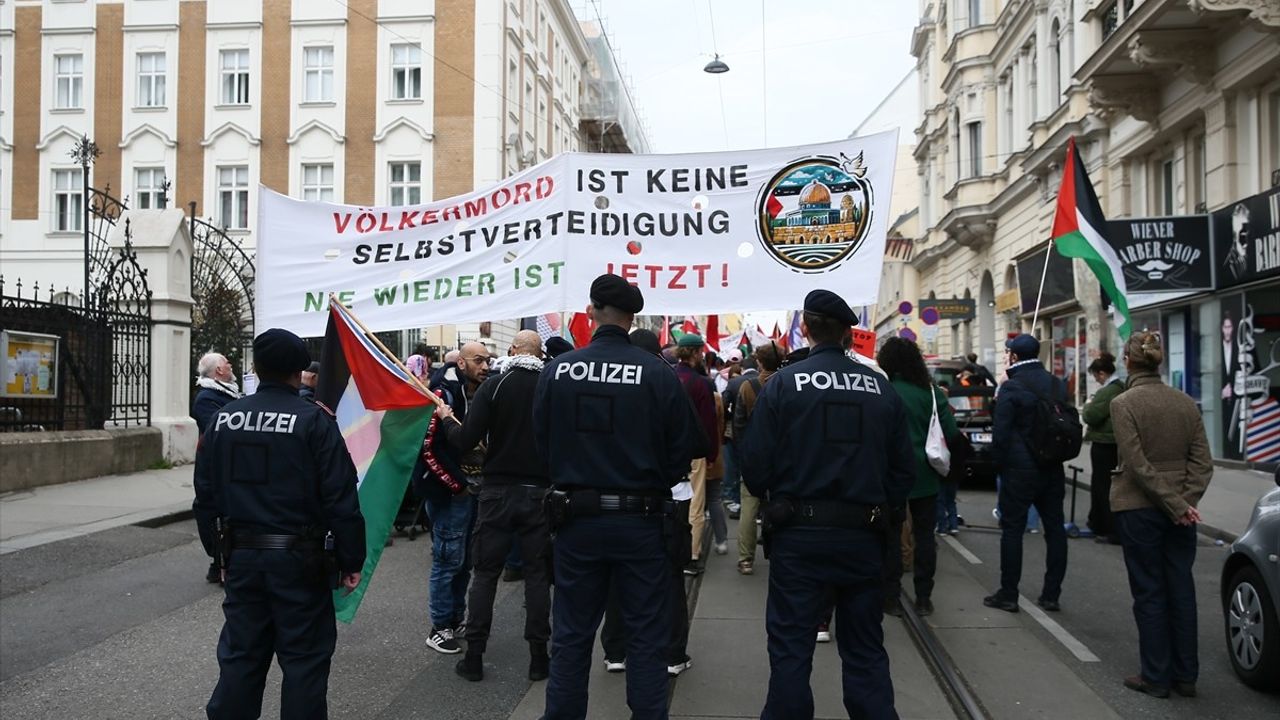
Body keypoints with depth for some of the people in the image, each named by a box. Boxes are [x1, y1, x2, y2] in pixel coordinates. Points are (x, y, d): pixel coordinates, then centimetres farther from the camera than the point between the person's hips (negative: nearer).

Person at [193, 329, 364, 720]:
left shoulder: (223, 418, 4)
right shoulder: (314, 420, -12)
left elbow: (205, 494, 10)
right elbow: (340, 498, -14)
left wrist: (218, 550, 21)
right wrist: (351, 559, -6)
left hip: (242, 554, 5)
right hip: (298, 557, -5)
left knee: (241, 652, 17)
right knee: (304, 657, 6)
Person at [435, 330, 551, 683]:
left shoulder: (494, 386, -9)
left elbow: (465, 441, -11)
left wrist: (446, 418, 7)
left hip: (498, 491, -1)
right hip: (539, 491, 1)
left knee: (485, 572, 9)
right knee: (537, 573, 9)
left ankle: (474, 656, 13)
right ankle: (538, 657, 13)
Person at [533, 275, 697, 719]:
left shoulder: (557, 371, -6)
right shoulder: (659, 374, -11)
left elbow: (542, 443, 3)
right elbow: (681, 452, -4)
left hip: (576, 517, 2)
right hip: (641, 519, -2)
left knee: (571, 635, 14)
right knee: (646, 636, 11)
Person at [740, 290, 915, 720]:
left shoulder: (783, 384, -9)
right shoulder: (882, 390, 0)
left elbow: (755, 463, -10)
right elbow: (903, 470, 3)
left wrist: (772, 498, 11)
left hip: (800, 534, -3)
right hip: (863, 536, 3)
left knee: (791, 646, 8)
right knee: (865, 648, 16)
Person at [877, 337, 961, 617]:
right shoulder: (930, 392, -2)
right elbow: (951, 433, -3)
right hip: (924, 476, 3)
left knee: (891, 535, 8)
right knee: (924, 535, 11)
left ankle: (891, 596, 13)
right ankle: (923, 598, 15)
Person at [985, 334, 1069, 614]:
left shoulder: (1011, 387, -13)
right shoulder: (1058, 385, 6)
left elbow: (1000, 432, -14)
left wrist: (999, 463, -1)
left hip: (1019, 470, -6)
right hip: (1052, 470, 6)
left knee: (1012, 530, 2)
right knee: (1055, 529, 10)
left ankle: (1008, 595, 7)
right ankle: (1051, 595, 16)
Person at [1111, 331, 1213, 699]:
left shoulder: (1124, 403, -13)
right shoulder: (1186, 402, 4)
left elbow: (1138, 464, -18)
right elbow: (1202, 462, 0)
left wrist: (1178, 506, -14)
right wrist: (1184, 502, -6)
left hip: (1138, 509, -5)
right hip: (1180, 511, 5)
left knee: (1149, 593, 5)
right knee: (1181, 591, 12)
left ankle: (1156, 677, 13)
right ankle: (1185, 676, 21)